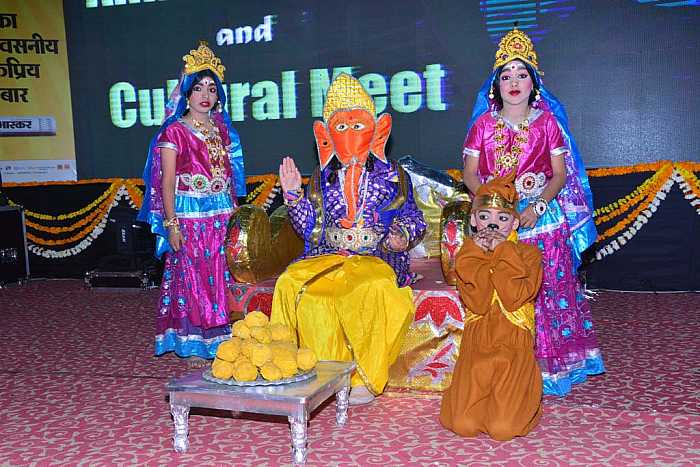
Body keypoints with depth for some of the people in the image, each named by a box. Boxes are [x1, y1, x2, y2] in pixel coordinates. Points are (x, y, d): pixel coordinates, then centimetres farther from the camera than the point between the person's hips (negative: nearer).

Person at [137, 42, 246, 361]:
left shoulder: (222, 128, 12)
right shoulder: (174, 132, -4)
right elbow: (167, 183, -7)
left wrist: (235, 211, 12)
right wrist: (171, 223, -14)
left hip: (223, 214, 5)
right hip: (190, 216, -5)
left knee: (222, 275, 6)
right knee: (192, 276, -1)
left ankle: (220, 340, 18)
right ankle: (193, 345, 9)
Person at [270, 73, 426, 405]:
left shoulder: (392, 175, 10)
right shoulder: (322, 178, 17)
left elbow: (412, 217, 11)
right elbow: (310, 227, 15)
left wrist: (402, 235, -11)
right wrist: (293, 195, 3)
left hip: (378, 256, -2)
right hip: (328, 255, 3)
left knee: (376, 289, -38)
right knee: (291, 284, -27)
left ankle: (365, 378, -19)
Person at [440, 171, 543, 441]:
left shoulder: (528, 254, 2)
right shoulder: (467, 255, 7)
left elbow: (513, 299, -16)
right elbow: (477, 304, -10)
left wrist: (501, 253, -11)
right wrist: (482, 256, -12)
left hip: (513, 346, -1)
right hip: (476, 345, 2)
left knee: (503, 428, -15)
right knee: (464, 425, -12)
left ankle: (518, 399, 18)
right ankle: (481, 399, 21)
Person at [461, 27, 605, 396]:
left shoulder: (548, 122, 6)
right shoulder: (483, 124, 8)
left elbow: (559, 175, 1)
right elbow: (470, 174, 3)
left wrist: (537, 207, -14)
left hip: (541, 218, -1)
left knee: (545, 288, -2)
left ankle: (546, 363, 11)